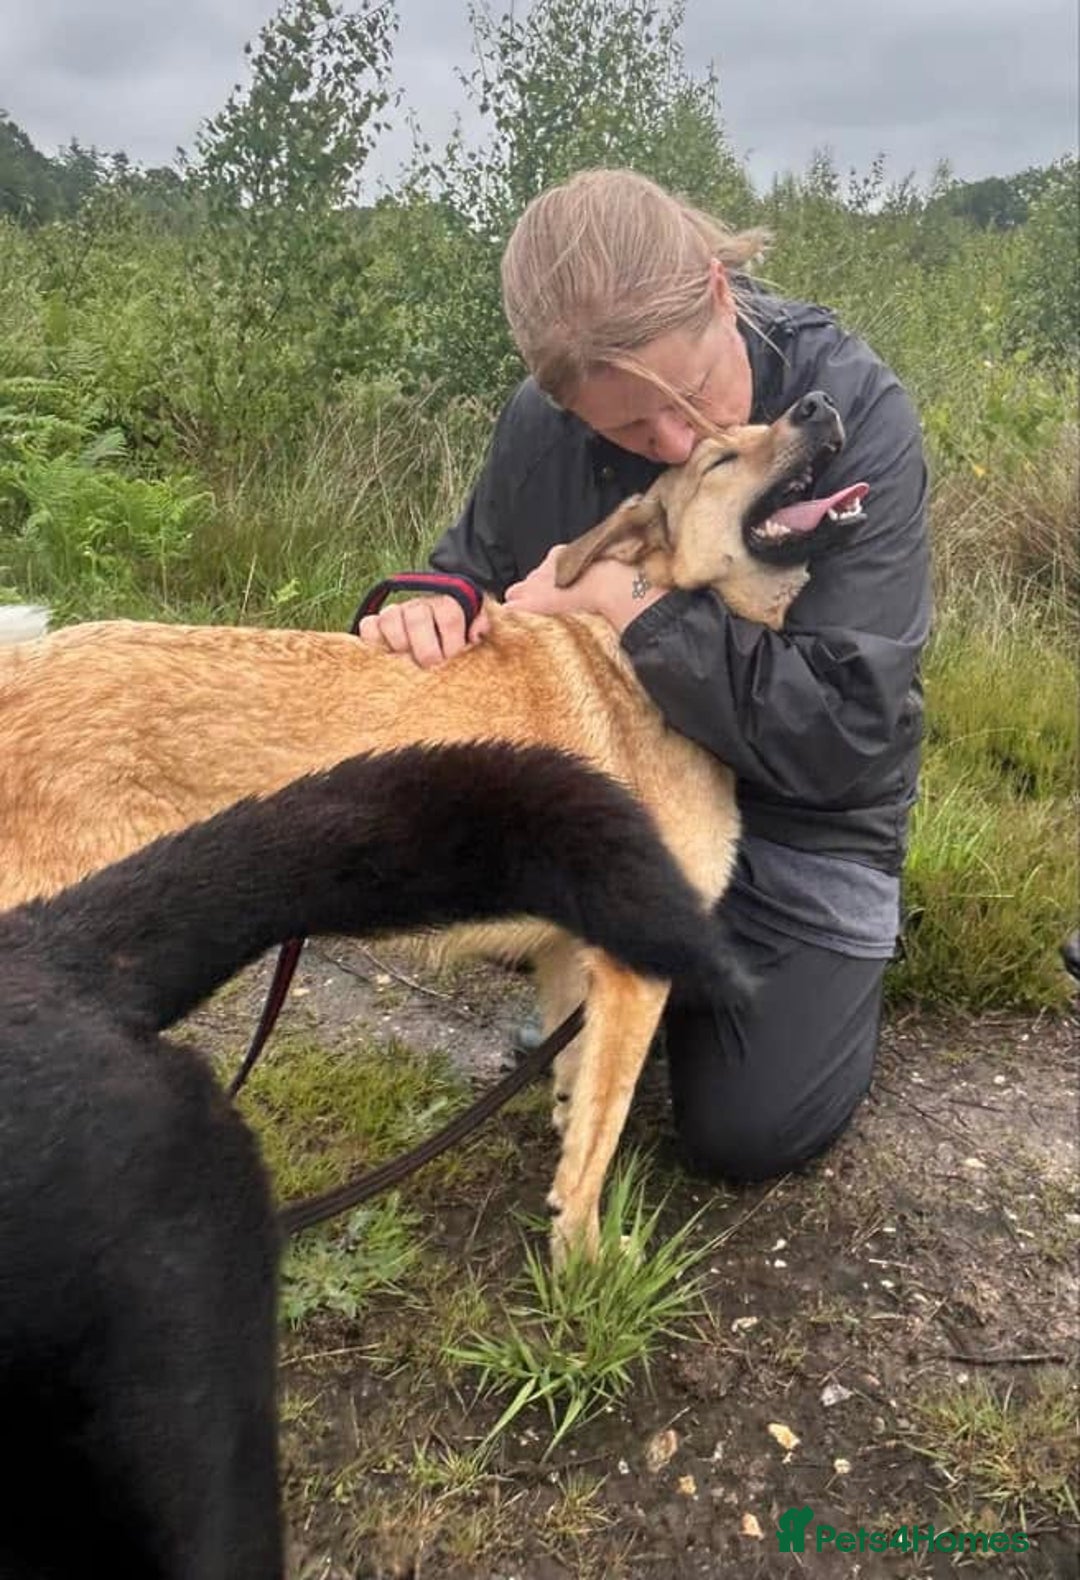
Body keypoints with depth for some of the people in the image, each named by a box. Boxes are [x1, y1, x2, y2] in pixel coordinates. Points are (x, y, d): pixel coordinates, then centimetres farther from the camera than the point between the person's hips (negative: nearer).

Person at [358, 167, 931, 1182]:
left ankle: (832, 965, 26)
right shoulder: (542, 423, -13)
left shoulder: (858, 414, -24)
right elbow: (473, 573, 3)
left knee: (745, 1132, -8)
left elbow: (844, 727, -29)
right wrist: (428, 615, -23)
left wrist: (626, 604, -32)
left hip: (798, 806, -3)